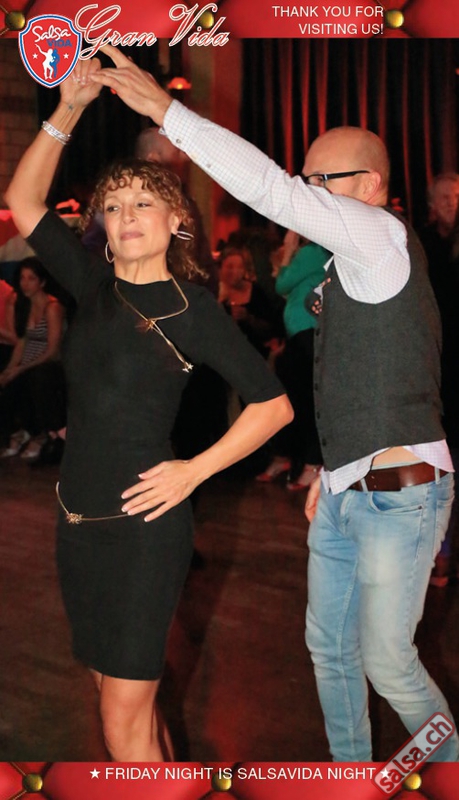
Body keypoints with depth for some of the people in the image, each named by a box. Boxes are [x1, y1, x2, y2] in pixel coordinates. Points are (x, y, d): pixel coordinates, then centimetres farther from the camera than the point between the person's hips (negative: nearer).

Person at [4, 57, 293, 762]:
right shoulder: (95, 285, 8)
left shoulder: (191, 307, -7)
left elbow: (274, 404, -6)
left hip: (144, 526, -6)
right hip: (78, 522, 6)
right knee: (126, 697, 15)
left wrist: (195, 470, -11)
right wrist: (67, 112, 1)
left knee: (124, 723, -3)